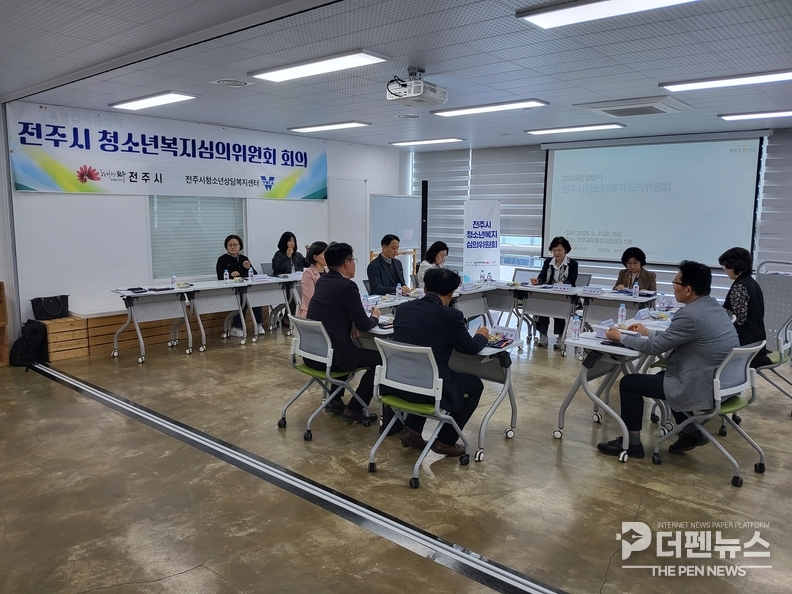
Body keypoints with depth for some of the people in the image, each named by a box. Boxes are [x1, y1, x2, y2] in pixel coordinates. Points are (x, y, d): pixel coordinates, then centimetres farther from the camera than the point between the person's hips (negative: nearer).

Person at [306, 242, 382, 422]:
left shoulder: (322, 281, 10)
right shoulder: (347, 286, -15)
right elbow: (365, 326, -11)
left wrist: (351, 321, 7)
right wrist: (374, 317, 10)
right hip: (330, 356, -8)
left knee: (347, 347, 35)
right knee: (379, 358, 9)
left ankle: (335, 400, 34)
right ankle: (355, 409, 12)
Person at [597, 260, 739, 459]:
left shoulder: (690, 314, -23)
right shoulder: (714, 307, 7)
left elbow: (654, 347, -14)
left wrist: (621, 337, 0)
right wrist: (649, 332, 26)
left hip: (703, 388, -10)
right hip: (722, 383, 10)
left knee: (629, 382, 0)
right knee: (664, 374, 32)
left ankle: (631, 443, 14)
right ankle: (691, 432, 28)